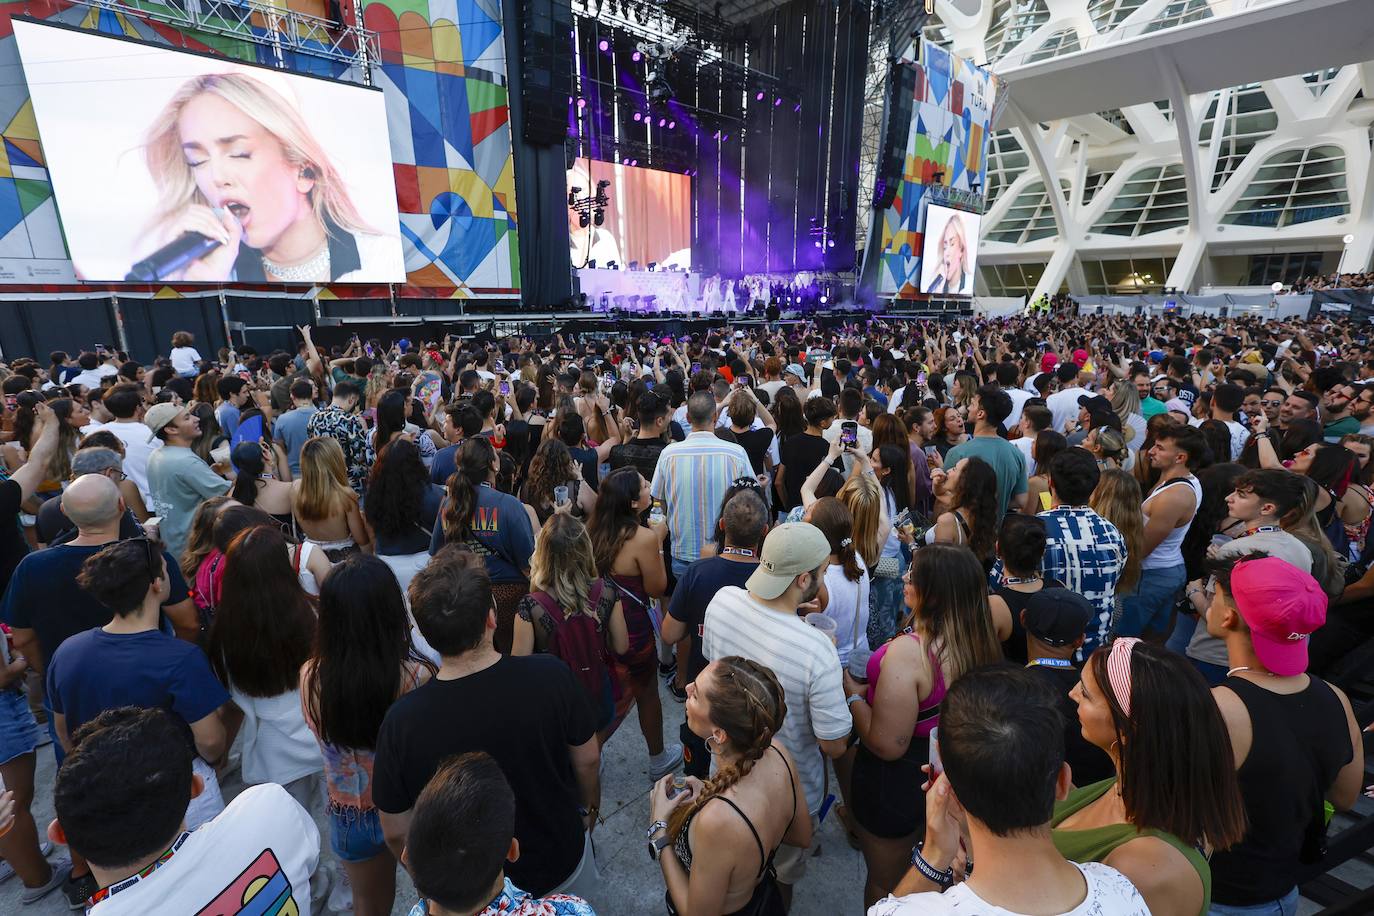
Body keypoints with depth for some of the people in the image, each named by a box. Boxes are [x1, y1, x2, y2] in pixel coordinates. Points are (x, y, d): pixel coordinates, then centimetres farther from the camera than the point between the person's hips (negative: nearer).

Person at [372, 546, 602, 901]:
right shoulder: (552, 676, -31)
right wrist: (590, 806, 9)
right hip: (564, 862, 0)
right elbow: (588, 760, -13)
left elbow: (396, 832, -14)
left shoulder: (402, 721, -30)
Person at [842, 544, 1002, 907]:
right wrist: (874, 690, 2)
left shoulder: (907, 651, -35)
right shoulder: (978, 643, -11)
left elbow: (886, 745, -29)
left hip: (898, 782, -6)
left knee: (885, 885, 22)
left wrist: (853, 694, -17)